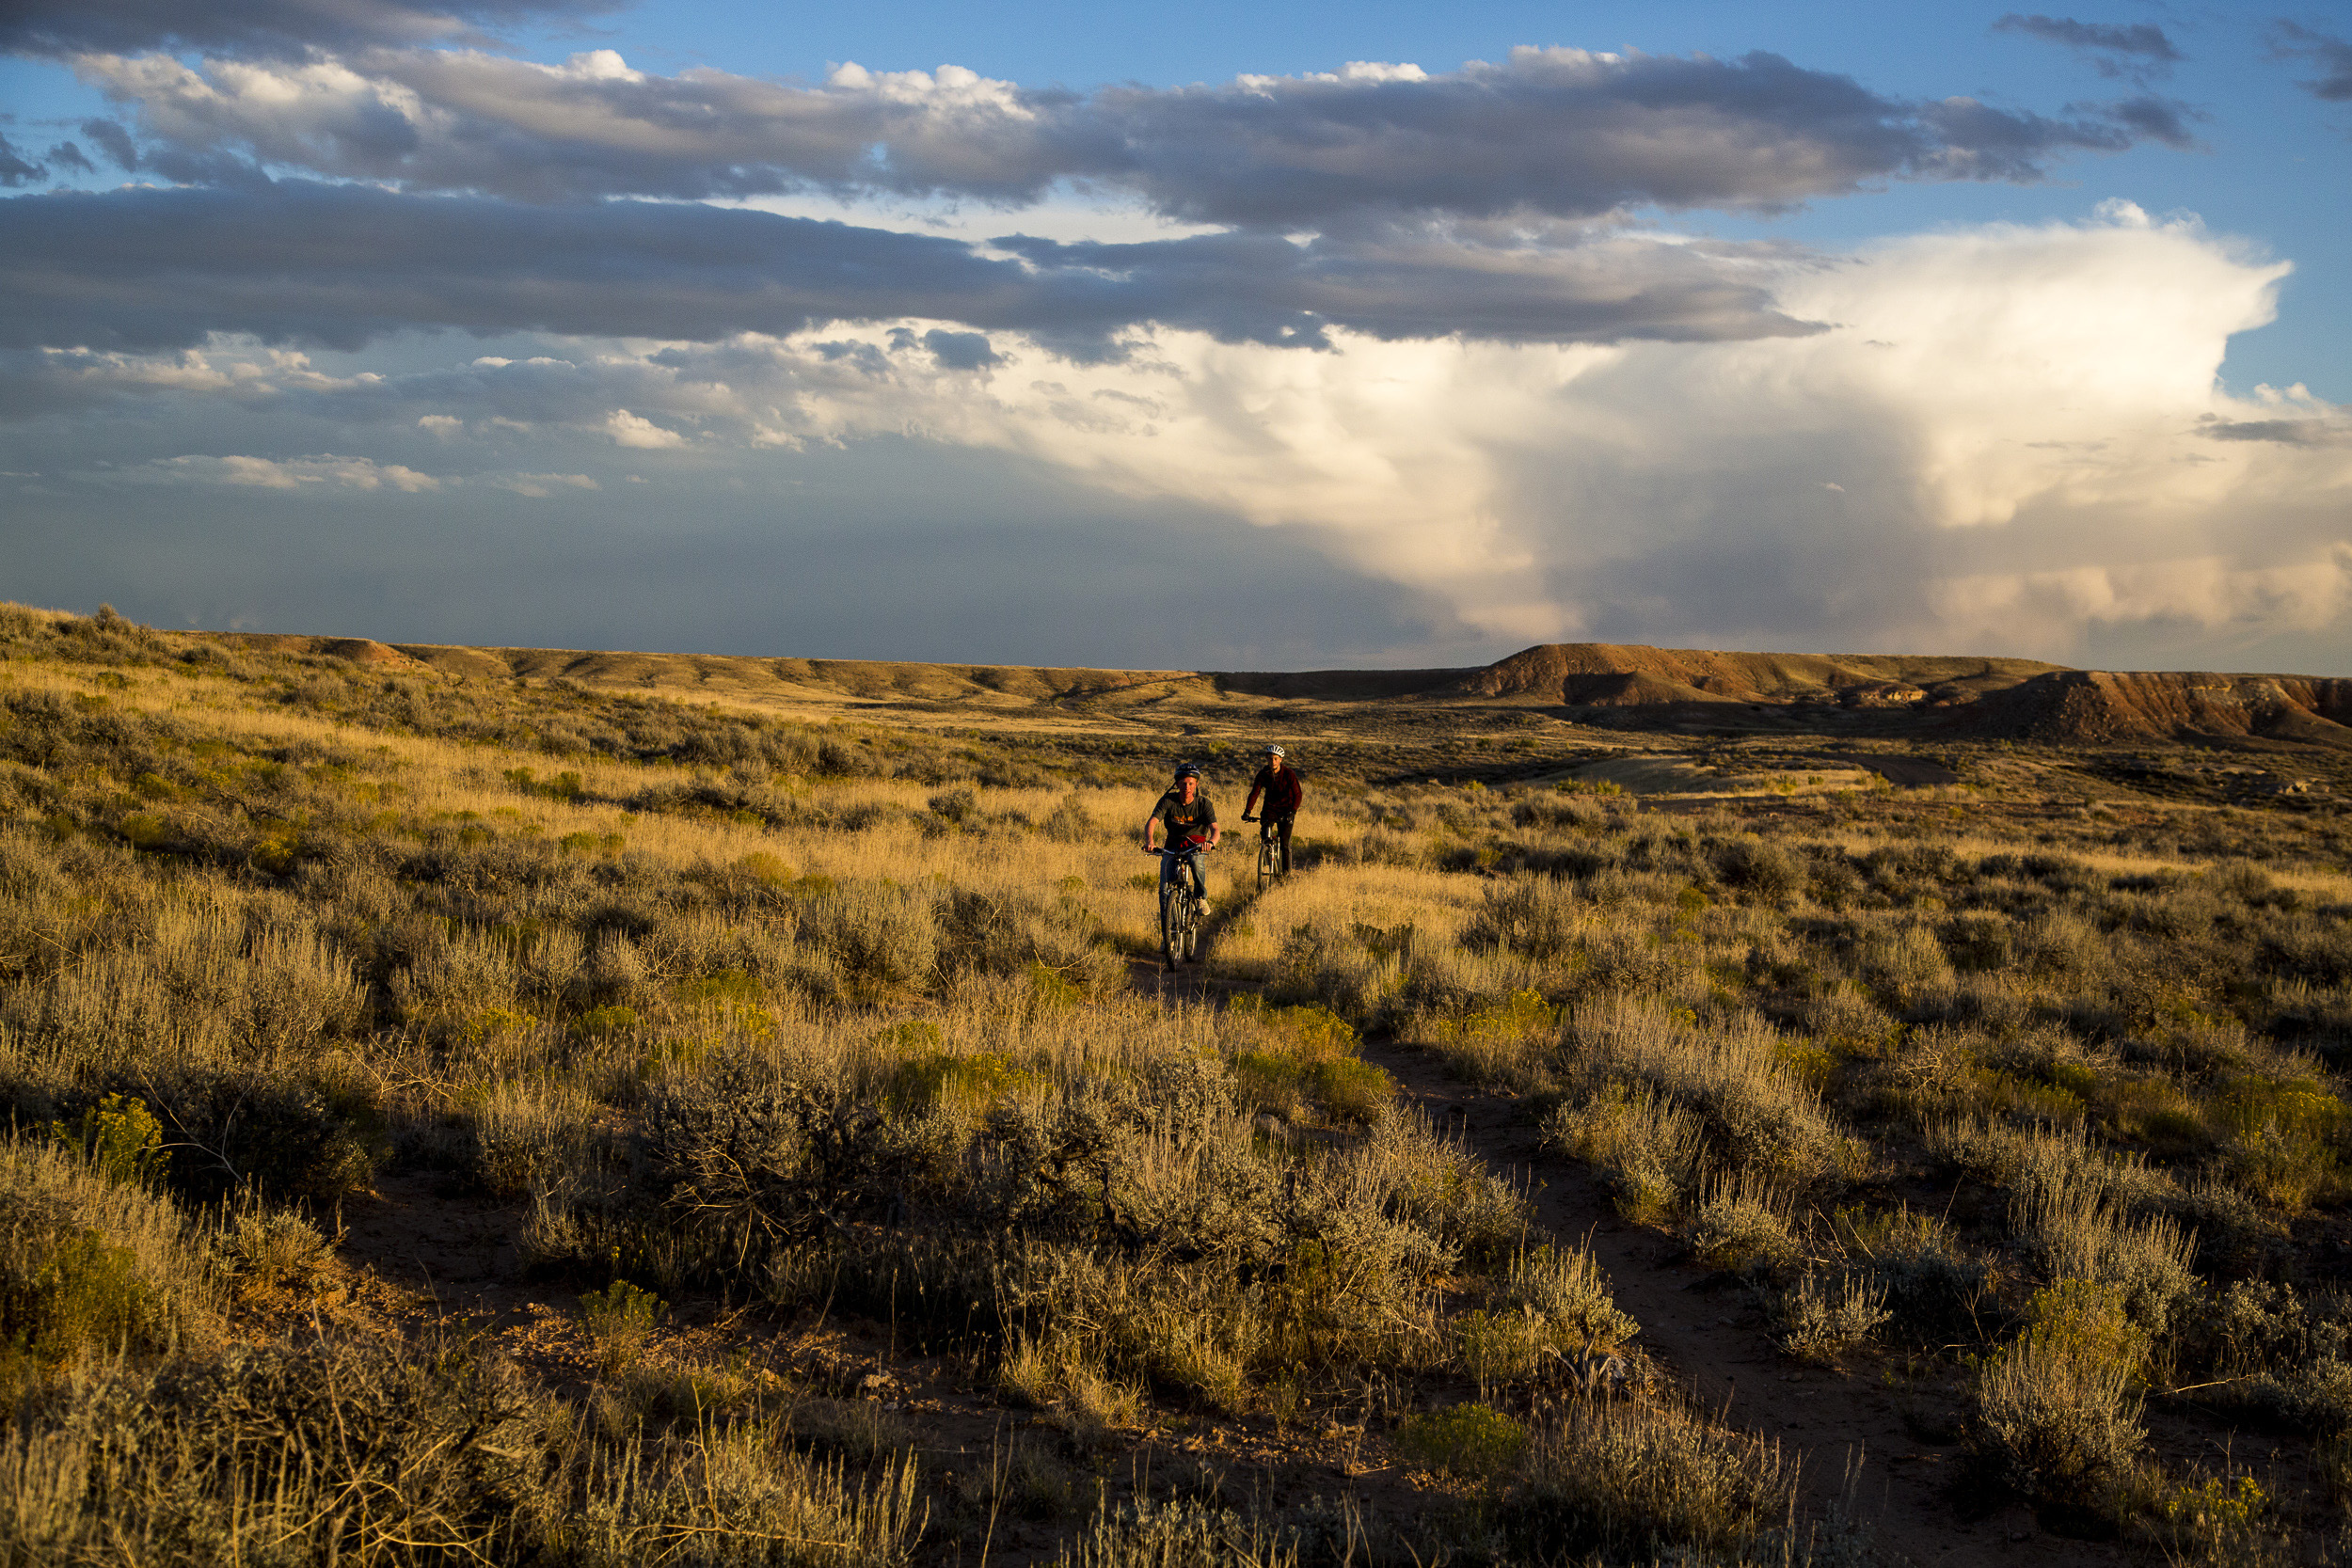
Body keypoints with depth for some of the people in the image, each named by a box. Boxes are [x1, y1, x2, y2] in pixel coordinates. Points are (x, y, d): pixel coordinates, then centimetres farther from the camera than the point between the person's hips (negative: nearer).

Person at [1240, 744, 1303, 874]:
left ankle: (1286, 872, 3)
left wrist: (1292, 811, -33)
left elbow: (1298, 794, -18)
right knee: (1265, 835, -18)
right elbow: (1254, 793, -9)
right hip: (1270, 808, 2)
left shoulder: (1289, 774, -16)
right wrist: (1247, 811, -22)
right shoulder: (1263, 774, -9)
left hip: (1286, 810, -2)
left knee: (1285, 842, -7)